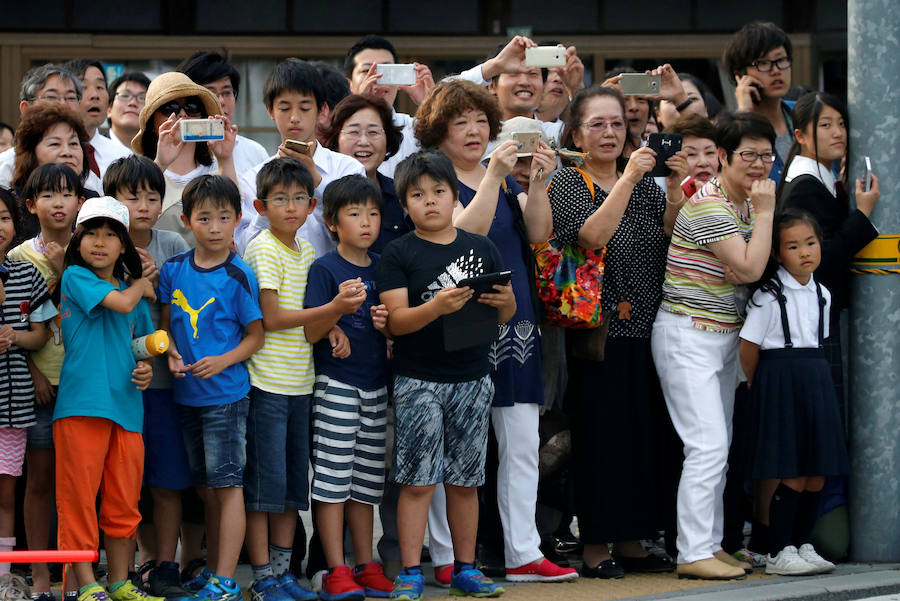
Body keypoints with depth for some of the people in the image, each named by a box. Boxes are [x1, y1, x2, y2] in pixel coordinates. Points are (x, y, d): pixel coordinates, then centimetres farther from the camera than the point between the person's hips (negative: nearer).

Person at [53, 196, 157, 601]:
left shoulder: (135, 295, 17)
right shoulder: (74, 277, -1)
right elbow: (121, 303, -14)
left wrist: (146, 369, 6)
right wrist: (140, 286, 6)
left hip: (126, 406, 6)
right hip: (81, 402, -6)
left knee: (124, 503, 7)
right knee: (79, 497, -4)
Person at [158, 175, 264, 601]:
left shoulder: (238, 276, -8)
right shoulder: (174, 270, 5)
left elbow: (256, 335, -4)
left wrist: (223, 360, -19)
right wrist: (171, 353, -5)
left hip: (225, 393, -5)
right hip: (186, 392, 5)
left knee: (227, 485, -5)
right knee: (205, 488, 14)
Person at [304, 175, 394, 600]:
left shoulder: (382, 268, 10)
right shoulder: (324, 270, -6)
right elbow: (310, 333, -10)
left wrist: (386, 324, -4)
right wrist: (339, 306, -27)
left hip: (375, 384, 5)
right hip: (335, 384, -5)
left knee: (366, 481, 9)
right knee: (332, 477, -6)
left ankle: (366, 566, 15)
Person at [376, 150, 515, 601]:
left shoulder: (481, 249, 10)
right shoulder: (399, 254, -1)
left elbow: (506, 313, 15)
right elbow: (395, 321, -9)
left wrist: (504, 301, -8)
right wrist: (437, 306, -25)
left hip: (472, 378, 3)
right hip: (418, 381, -3)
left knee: (464, 480, 9)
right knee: (417, 480, -5)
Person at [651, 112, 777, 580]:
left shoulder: (747, 202, 12)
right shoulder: (709, 205, -18)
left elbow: (750, 270, 11)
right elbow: (749, 268, -22)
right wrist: (765, 212, -15)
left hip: (724, 336, 10)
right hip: (688, 335, -10)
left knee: (719, 447, 10)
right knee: (707, 446, -14)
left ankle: (711, 545, 15)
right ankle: (693, 553, -13)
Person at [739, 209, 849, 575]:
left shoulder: (821, 294, 11)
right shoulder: (769, 294, -8)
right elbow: (748, 345, -6)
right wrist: (758, 383, 5)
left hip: (816, 381, 6)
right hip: (780, 381, -6)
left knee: (817, 475, 6)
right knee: (792, 476, -8)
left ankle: (803, 545, 18)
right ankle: (779, 553, -1)